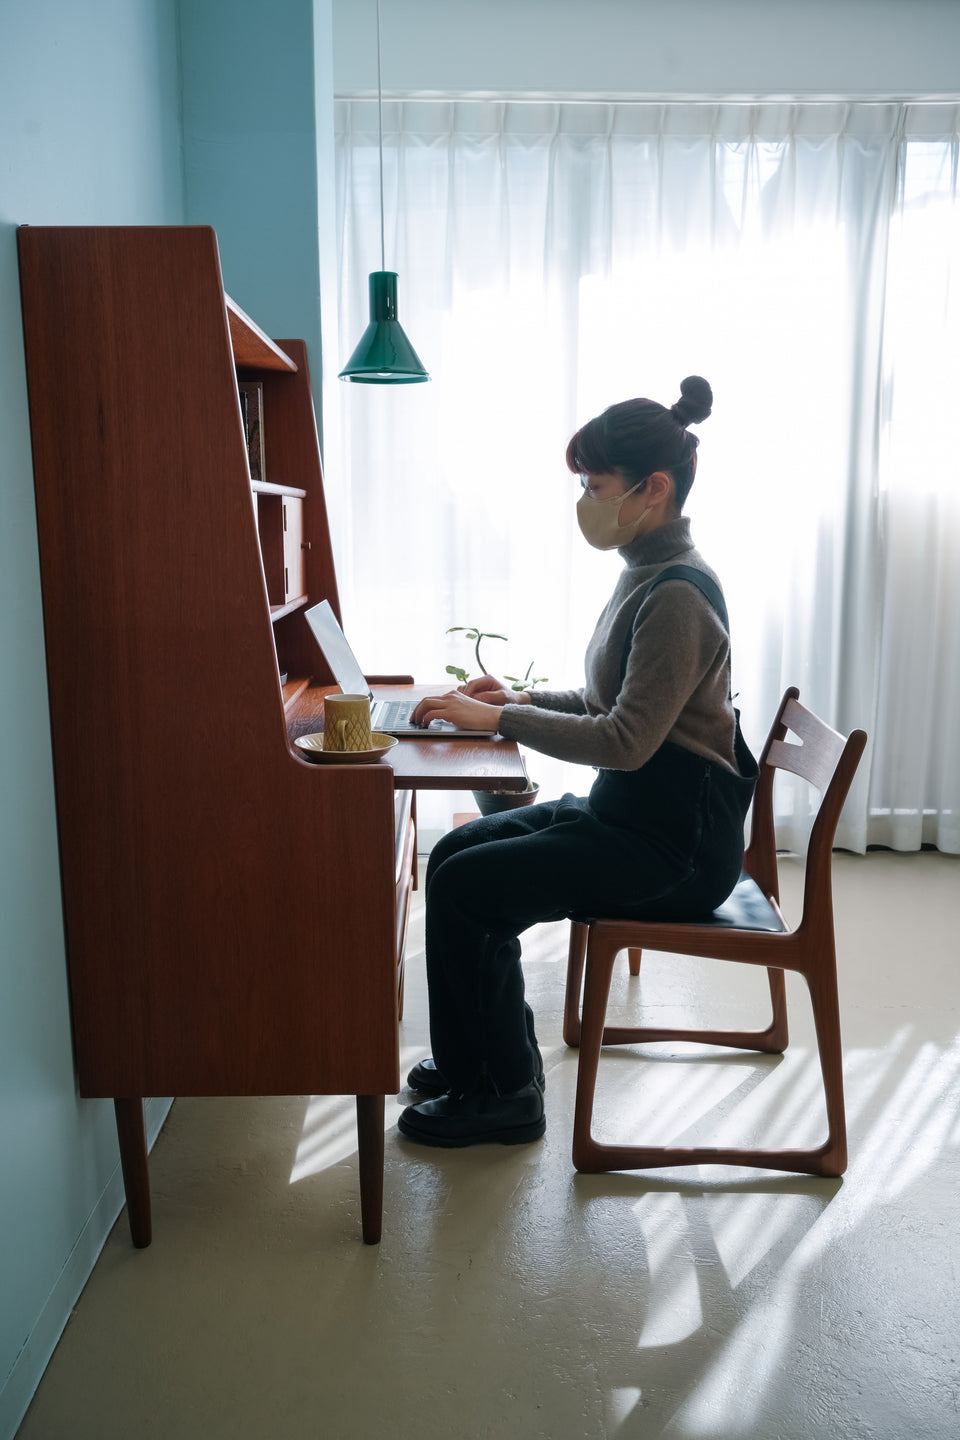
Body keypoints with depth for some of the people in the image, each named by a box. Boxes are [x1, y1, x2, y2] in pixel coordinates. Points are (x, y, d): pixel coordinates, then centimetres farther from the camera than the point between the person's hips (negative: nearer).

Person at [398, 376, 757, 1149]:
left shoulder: (677, 594, -21)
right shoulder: (648, 573, 10)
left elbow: (626, 739, -26)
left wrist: (500, 720, -19)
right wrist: (524, 698, 5)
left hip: (675, 841, -10)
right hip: (632, 810, 10)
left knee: (465, 889, -13)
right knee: (455, 852, 7)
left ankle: (507, 1094, 6)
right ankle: (467, 1064, 20)